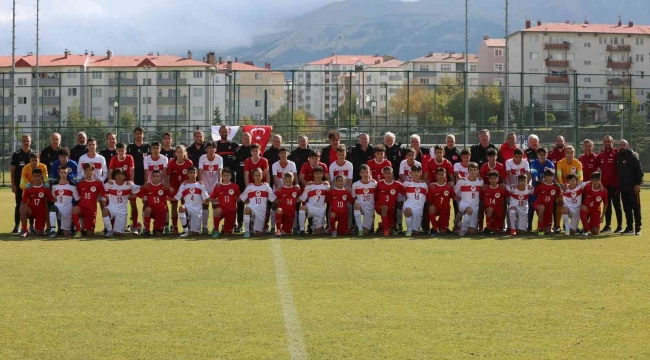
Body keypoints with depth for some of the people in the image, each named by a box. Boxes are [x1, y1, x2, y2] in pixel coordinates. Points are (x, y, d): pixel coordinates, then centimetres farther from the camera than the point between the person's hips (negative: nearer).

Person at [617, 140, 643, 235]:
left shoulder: (632, 157, -6)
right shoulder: (618, 157, 13)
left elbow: (639, 171, -11)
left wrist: (638, 184, -17)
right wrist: (618, 185, 14)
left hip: (633, 188, -7)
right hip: (623, 188, 7)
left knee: (636, 208, -3)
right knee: (627, 209, 9)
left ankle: (637, 228, -2)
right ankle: (629, 227, 14)